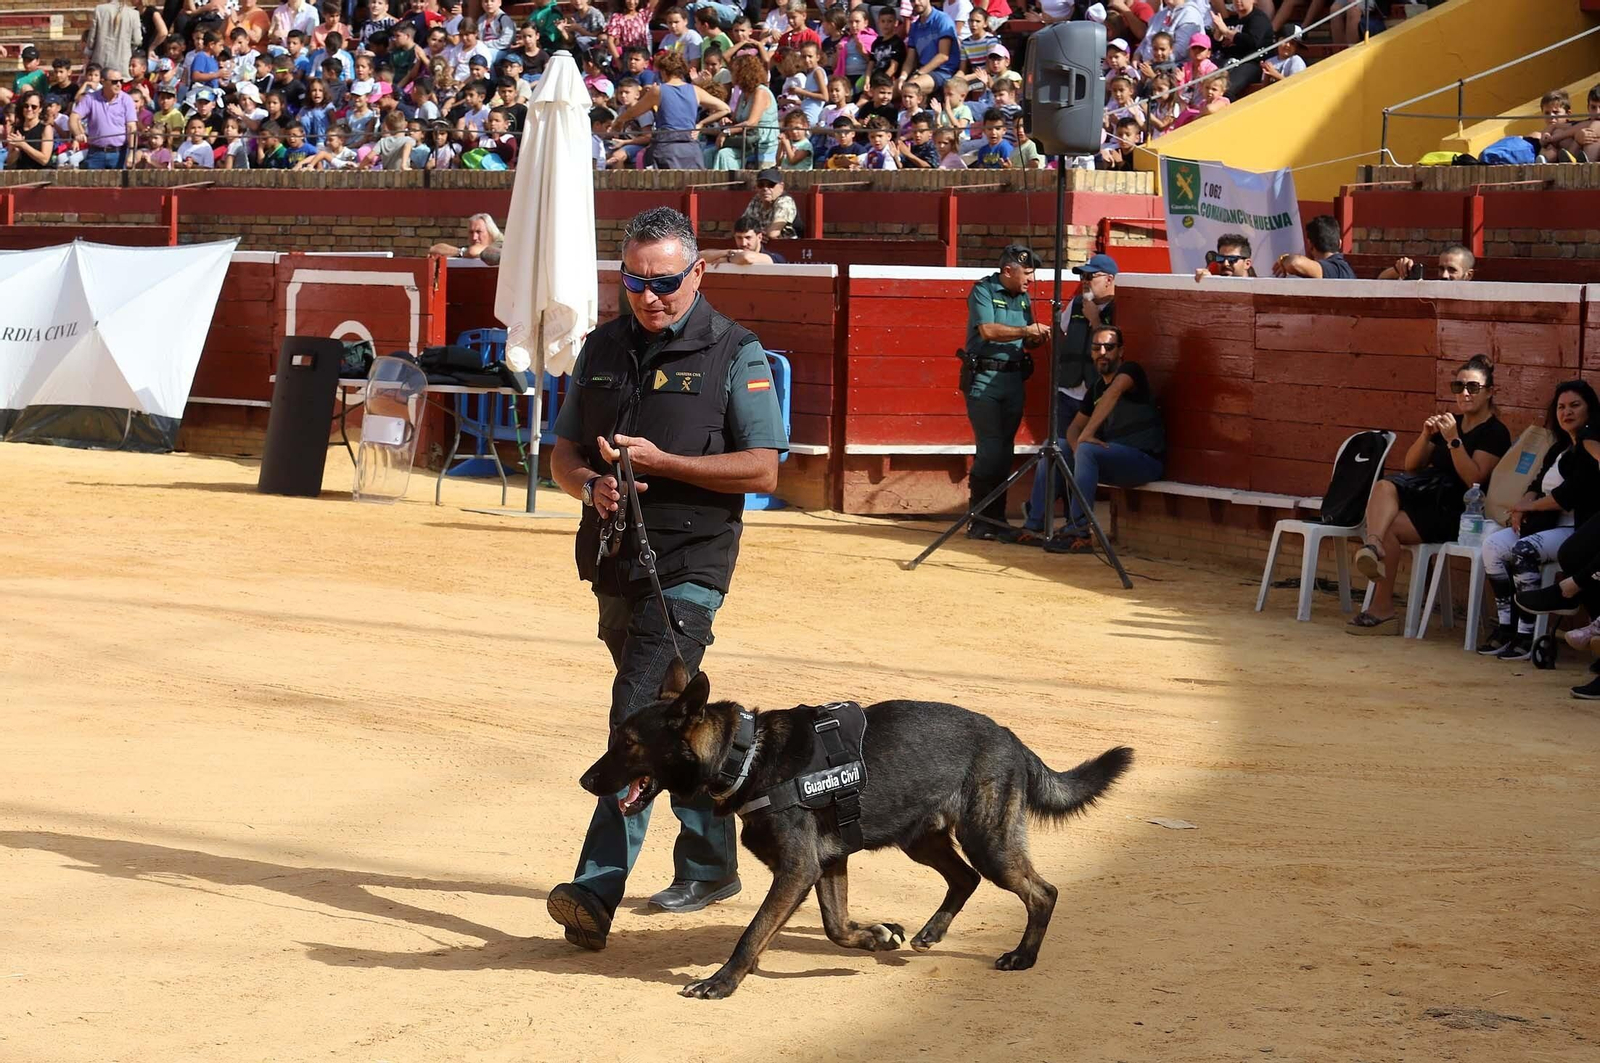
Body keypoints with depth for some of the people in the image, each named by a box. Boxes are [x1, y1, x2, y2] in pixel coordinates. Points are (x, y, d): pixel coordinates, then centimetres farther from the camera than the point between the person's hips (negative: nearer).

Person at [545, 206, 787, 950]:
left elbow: (763, 470, -9)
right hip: (615, 562, 6)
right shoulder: (602, 351, 12)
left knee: (641, 721, -16)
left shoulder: (735, 355, -5)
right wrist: (592, 485, -8)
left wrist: (660, 462, -17)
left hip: (688, 565, -6)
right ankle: (710, 863, 32)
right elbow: (564, 453, 15)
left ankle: (596, 891, -24)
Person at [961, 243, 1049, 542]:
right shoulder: (983, 291, -6)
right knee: (990, 449, -12)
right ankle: (979, 520, -7)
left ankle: (995, 519, 9)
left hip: (1013, 379, 7)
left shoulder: (1024, 297, 15)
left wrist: (1040, 337, -5)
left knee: (1005, 452, 5)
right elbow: (988, 330, -18)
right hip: (983, 377, -7)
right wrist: (1025, 331, -20)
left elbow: (1026, 341, 16)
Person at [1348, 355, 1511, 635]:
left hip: (1456, 512, -6)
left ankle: (1381, 609, -22)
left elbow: (1473, 479, -14)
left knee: (1390, 527, -25)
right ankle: (1373, 546, -52)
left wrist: (1453, 441, -20)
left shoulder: (1495, 433, -1)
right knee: (1384, 486, -25)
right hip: (1429, 493, 6)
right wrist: (1426, 436, -2)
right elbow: (1411, 465, 17)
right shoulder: (1450, 422, 20)